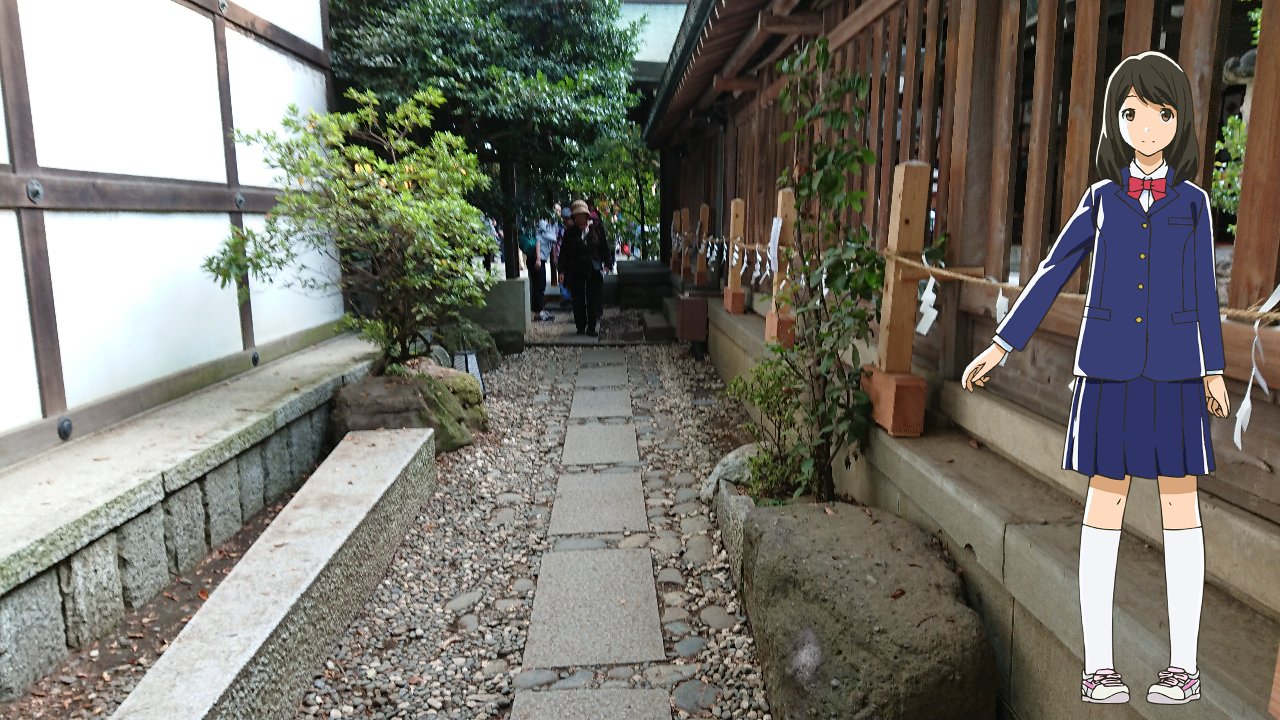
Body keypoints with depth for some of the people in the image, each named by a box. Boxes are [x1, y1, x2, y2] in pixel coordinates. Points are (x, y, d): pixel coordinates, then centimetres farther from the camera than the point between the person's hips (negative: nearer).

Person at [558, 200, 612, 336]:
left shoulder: (597, 228, 2)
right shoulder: (569, 232, 3)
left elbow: (605, 247, 6)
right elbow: (564, 252, 4)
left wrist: (607, 264, -1)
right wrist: (562, 270, -1)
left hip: (594, 270, -1)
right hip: (576, 272, 1)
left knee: (594, 300, 0)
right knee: (578, 300, 5)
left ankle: (591, 327, 8)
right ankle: (581, 326, 16)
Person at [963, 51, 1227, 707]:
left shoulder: (1192, 202, 8)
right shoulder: (1101, 199, 8)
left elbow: (1203, 291, 10)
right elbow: (1053, 273, 7)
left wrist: (1214, 370, 7)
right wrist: (1001, 346, 3)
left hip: (1172, 369, 1)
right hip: (1109, 366, 0)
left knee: (1179, 500, 3)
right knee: (1105, 502, 0)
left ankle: (1183, 663, 17)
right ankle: (1097, 663, 10)